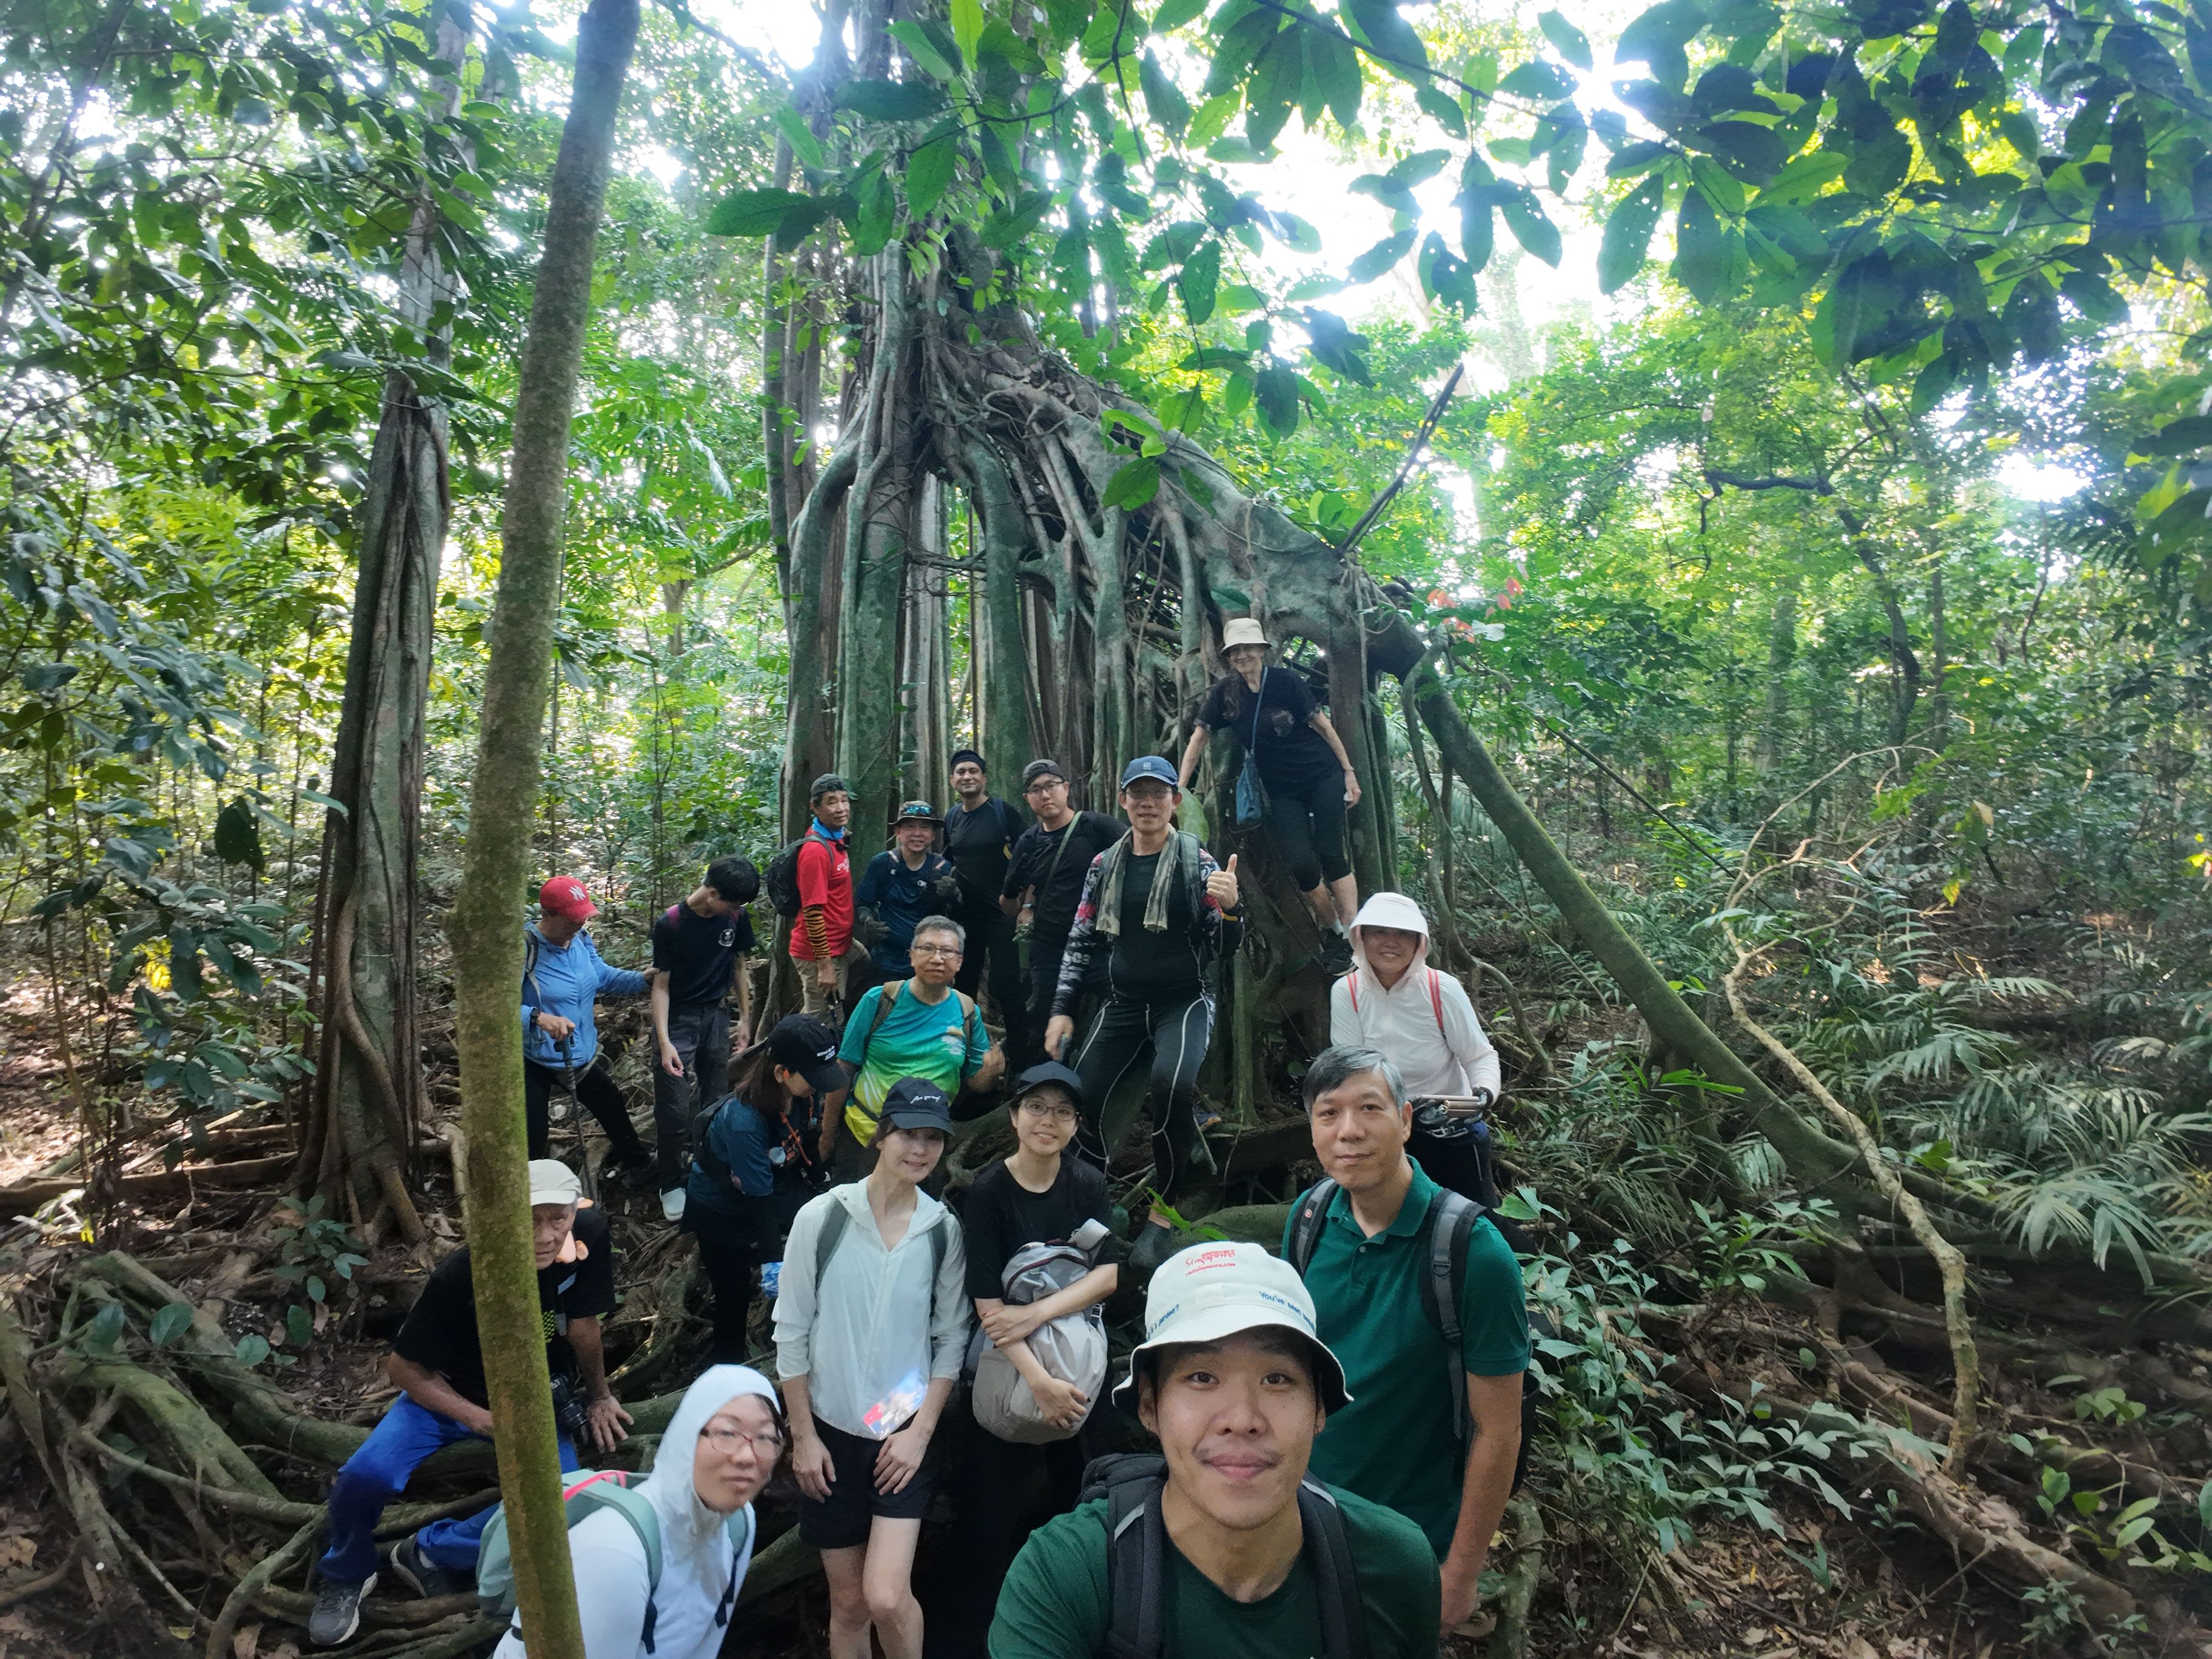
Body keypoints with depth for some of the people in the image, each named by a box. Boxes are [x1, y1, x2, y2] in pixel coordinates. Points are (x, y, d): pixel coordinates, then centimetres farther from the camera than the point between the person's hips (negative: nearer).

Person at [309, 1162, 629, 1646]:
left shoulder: (588, 1237, -27)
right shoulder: (460, 1275, -28)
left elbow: (583, 1326, -10)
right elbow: (404, 1368, -15)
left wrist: (597, 1396, 3)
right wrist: (483, 1421, -21)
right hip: (450, 1395, -1)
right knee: (365, 1477, -25)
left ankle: (431, 1553, 0)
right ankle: (346, 1577, 8)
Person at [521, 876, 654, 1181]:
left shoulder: (581, 940, -4)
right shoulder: (523, 950, -27)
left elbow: (604, 977, 12)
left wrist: (645, 979, -3)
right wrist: (538, 1017, -50)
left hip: (582, 1057, 7)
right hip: (535, 1063, -7)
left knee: (614, 1110, 26)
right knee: (531, 1142, -4)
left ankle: (638, 1165, 52)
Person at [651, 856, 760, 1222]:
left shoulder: (736, 917, -6)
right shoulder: (670, 924, -17)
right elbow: (661, 983, -12)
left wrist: (745, 1018, 9)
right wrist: (665, 1042, -17)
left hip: (716, 1016, 4)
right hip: (678, 1018, -4)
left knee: (715, 1099, 8)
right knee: (675, 1109, -3)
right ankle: (670, 1182, 13)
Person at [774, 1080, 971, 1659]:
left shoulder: (944, 1230, -5)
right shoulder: (822, 1217, -11)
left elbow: (951, 1337, 1)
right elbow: (792, 1332, -5)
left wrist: (922, 1429, -5)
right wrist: (803, 1436, -4)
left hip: (906, 1432, 0)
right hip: (833, 1431, 0)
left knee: (887, 1597, -12)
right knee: (848, 1602, 11)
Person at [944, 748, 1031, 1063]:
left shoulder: (1003, 812, -7)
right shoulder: (951, 818, 9)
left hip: (1001, 915, -5)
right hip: (963, 916, 6)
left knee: (1007, 986, -5)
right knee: (963, 985, 13)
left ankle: (1020, 1052, 5)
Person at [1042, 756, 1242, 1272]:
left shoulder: (1196, 860, -4)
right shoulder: (1105, 865, 7)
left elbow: (1223, 947, -6)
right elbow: (1082, 942, 12)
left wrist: (1229, 908, -27)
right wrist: (1062, 1009, 5)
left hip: (1184, 1001, -4)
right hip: (1123, 1005, 4)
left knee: (1171, 1084, -31)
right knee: (1081, 1100, -5)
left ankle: (1162, 1215, -12)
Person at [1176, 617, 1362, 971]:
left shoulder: (1285, 681, -11)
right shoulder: (1225, 692, -2)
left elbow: (1323, 726, -4)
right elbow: (1199, 737, -2)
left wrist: (1349, 772, -2)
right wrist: (1180, 787, -8)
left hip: (1323, 777, -2)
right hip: (1282, 791, 3)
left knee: (1331, 856, -10)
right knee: (1300, 864, -9)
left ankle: (1351, 939, -8)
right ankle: (1331, 931, 12)